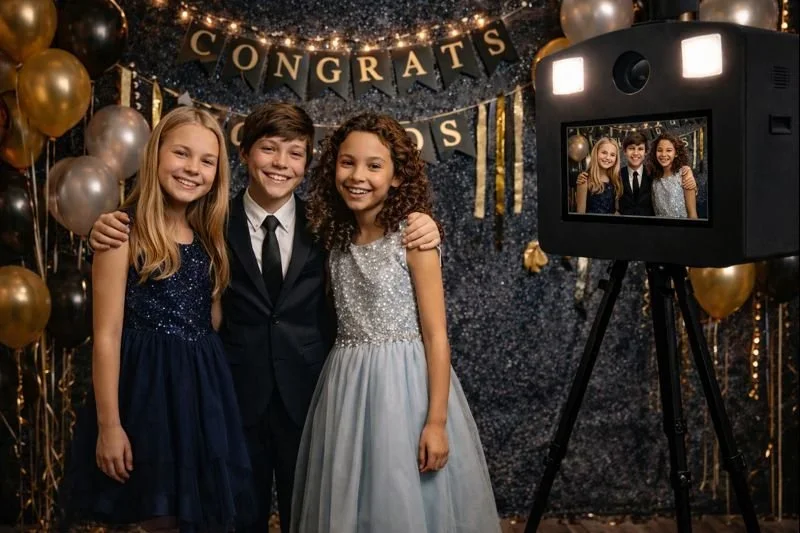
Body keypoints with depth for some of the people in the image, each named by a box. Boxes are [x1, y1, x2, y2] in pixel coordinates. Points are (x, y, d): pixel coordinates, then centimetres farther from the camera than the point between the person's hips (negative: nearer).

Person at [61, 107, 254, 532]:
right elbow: (107, 335, -12)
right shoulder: (125, 232, -10)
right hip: (147, 386, -6)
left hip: (203, 387, 6)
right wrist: (108, 425, -15)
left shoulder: (209, 237, 10)